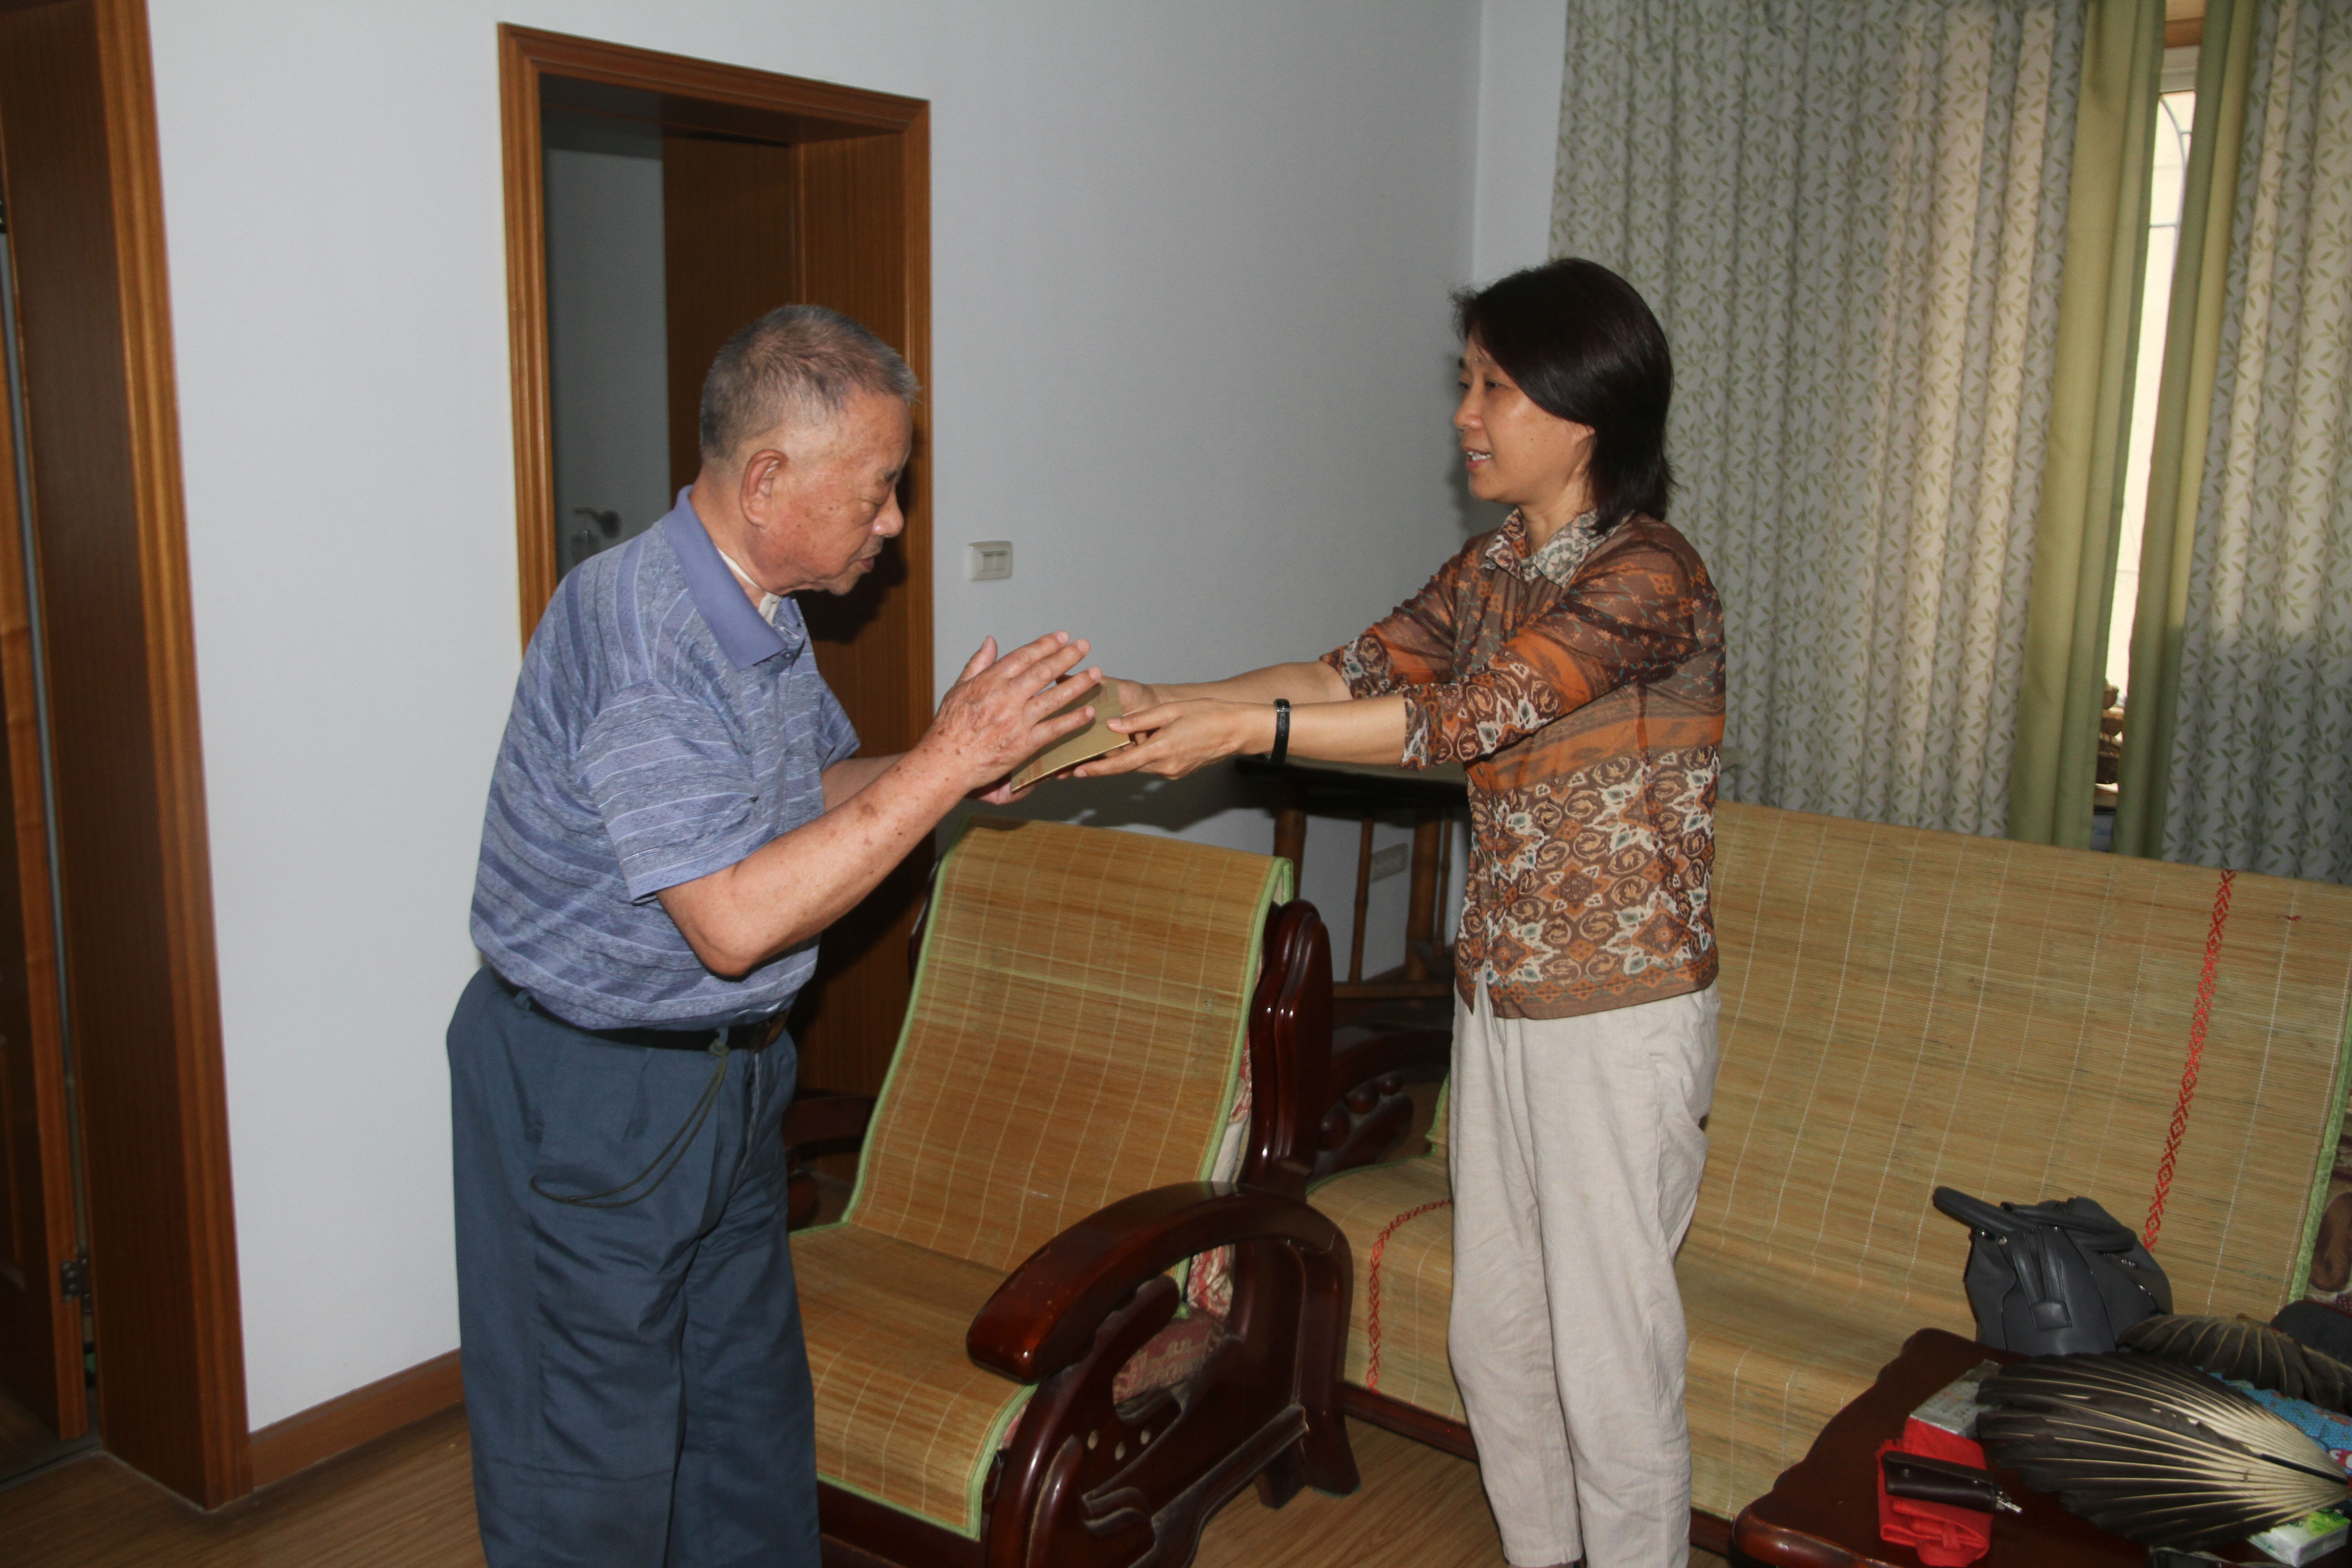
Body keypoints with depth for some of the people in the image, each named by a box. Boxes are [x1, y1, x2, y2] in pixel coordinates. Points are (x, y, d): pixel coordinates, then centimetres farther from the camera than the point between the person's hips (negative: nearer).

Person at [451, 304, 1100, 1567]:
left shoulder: (762, 615, 4)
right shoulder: (632, 628, -27)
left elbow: (823, 790, 14)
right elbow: (735, 918, -31)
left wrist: (963, 756, -5)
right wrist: (942, 766, -28)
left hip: (730, 1074, 9)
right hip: (586, 1094, -9)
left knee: (750, 1415, 20)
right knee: (593, 1463, 7)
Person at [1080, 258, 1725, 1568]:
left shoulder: (1650, 579, -19)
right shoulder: (1495, 567, 8)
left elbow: (1459, 722, -26)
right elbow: (1356, 675, 0)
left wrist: (1242, 729, -29)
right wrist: (1149, 708, -9)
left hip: (1619, 1019, -8)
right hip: (1503, 1002, 8)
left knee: (1612, 1351, 5)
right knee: (1495, 1328, 19)